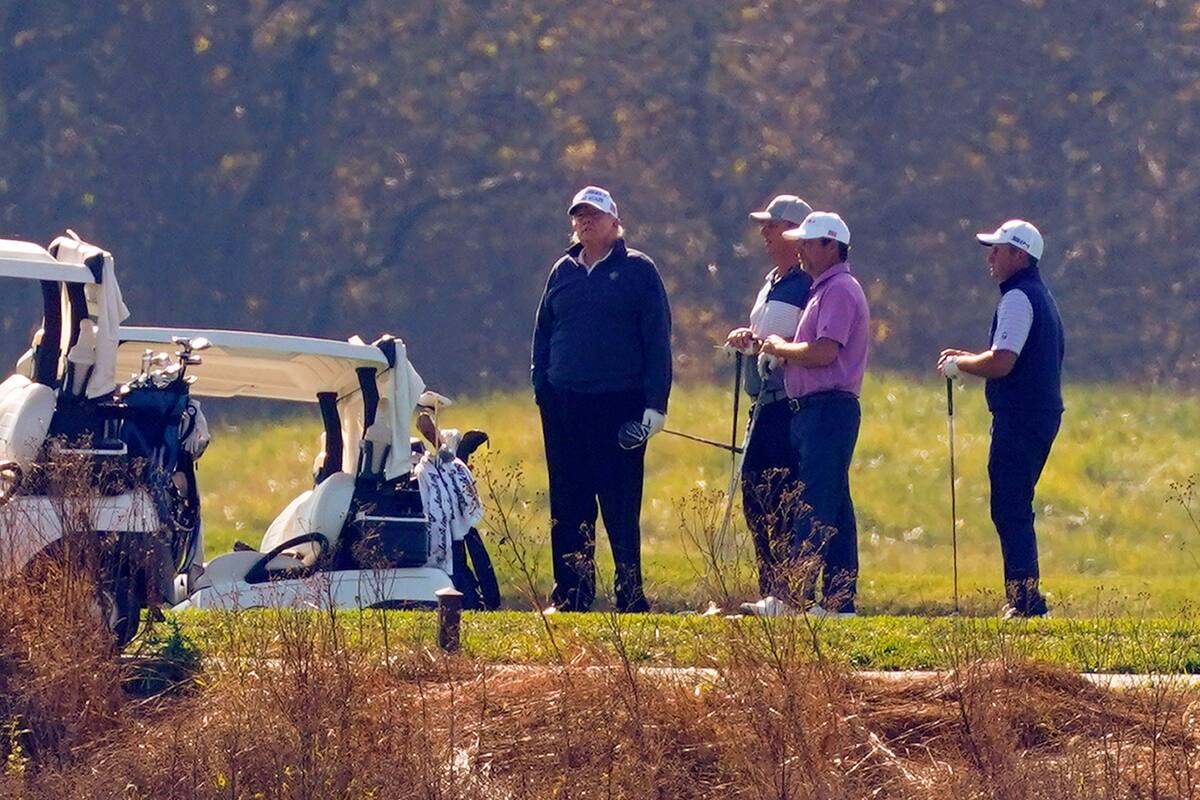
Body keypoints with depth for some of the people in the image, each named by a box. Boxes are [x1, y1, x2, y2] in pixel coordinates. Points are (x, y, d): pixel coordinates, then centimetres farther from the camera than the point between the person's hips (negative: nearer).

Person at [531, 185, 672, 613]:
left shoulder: (638, 270, 1)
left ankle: (631, 596, 0)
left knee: (621, 508, -3)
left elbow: (657, 338, -2)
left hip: (619, 406, -5)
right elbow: (542, 334, 20)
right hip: (564, 407, 5)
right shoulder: (563, 272, 14)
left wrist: (655, 402, -8)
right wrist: (541, 388, 7)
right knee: (568, 508, 6)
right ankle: (570, 595, 11)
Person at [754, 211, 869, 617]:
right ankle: (839, 599, 11)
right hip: (814, 409, 11)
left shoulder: (840, 291, -11)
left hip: (828, 407, -11)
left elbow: (824, 352, -22)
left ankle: (798, 597, -17)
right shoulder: (823, 290, 21)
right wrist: (784, 349, 5)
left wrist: (782, 347, -7)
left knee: (814, 507, -13)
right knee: (834, 508, 10)